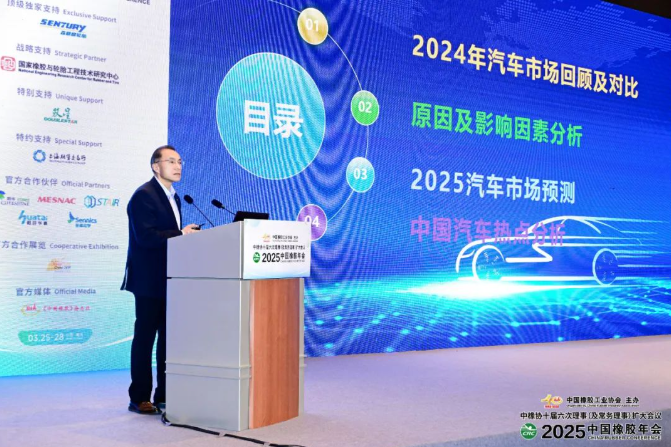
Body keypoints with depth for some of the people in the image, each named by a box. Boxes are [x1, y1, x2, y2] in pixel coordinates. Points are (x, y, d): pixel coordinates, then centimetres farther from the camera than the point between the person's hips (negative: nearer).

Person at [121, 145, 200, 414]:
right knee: (145, 337, -2)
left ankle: (164, 395, 19)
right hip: (149, 280, -9)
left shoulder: (173, 197, 17)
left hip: (169, 279, 9)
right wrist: (182, 233, -21)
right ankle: (139, 398, 6)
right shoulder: (144, 196, -12)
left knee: (168, 336, 11)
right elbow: (146, 236, -23)